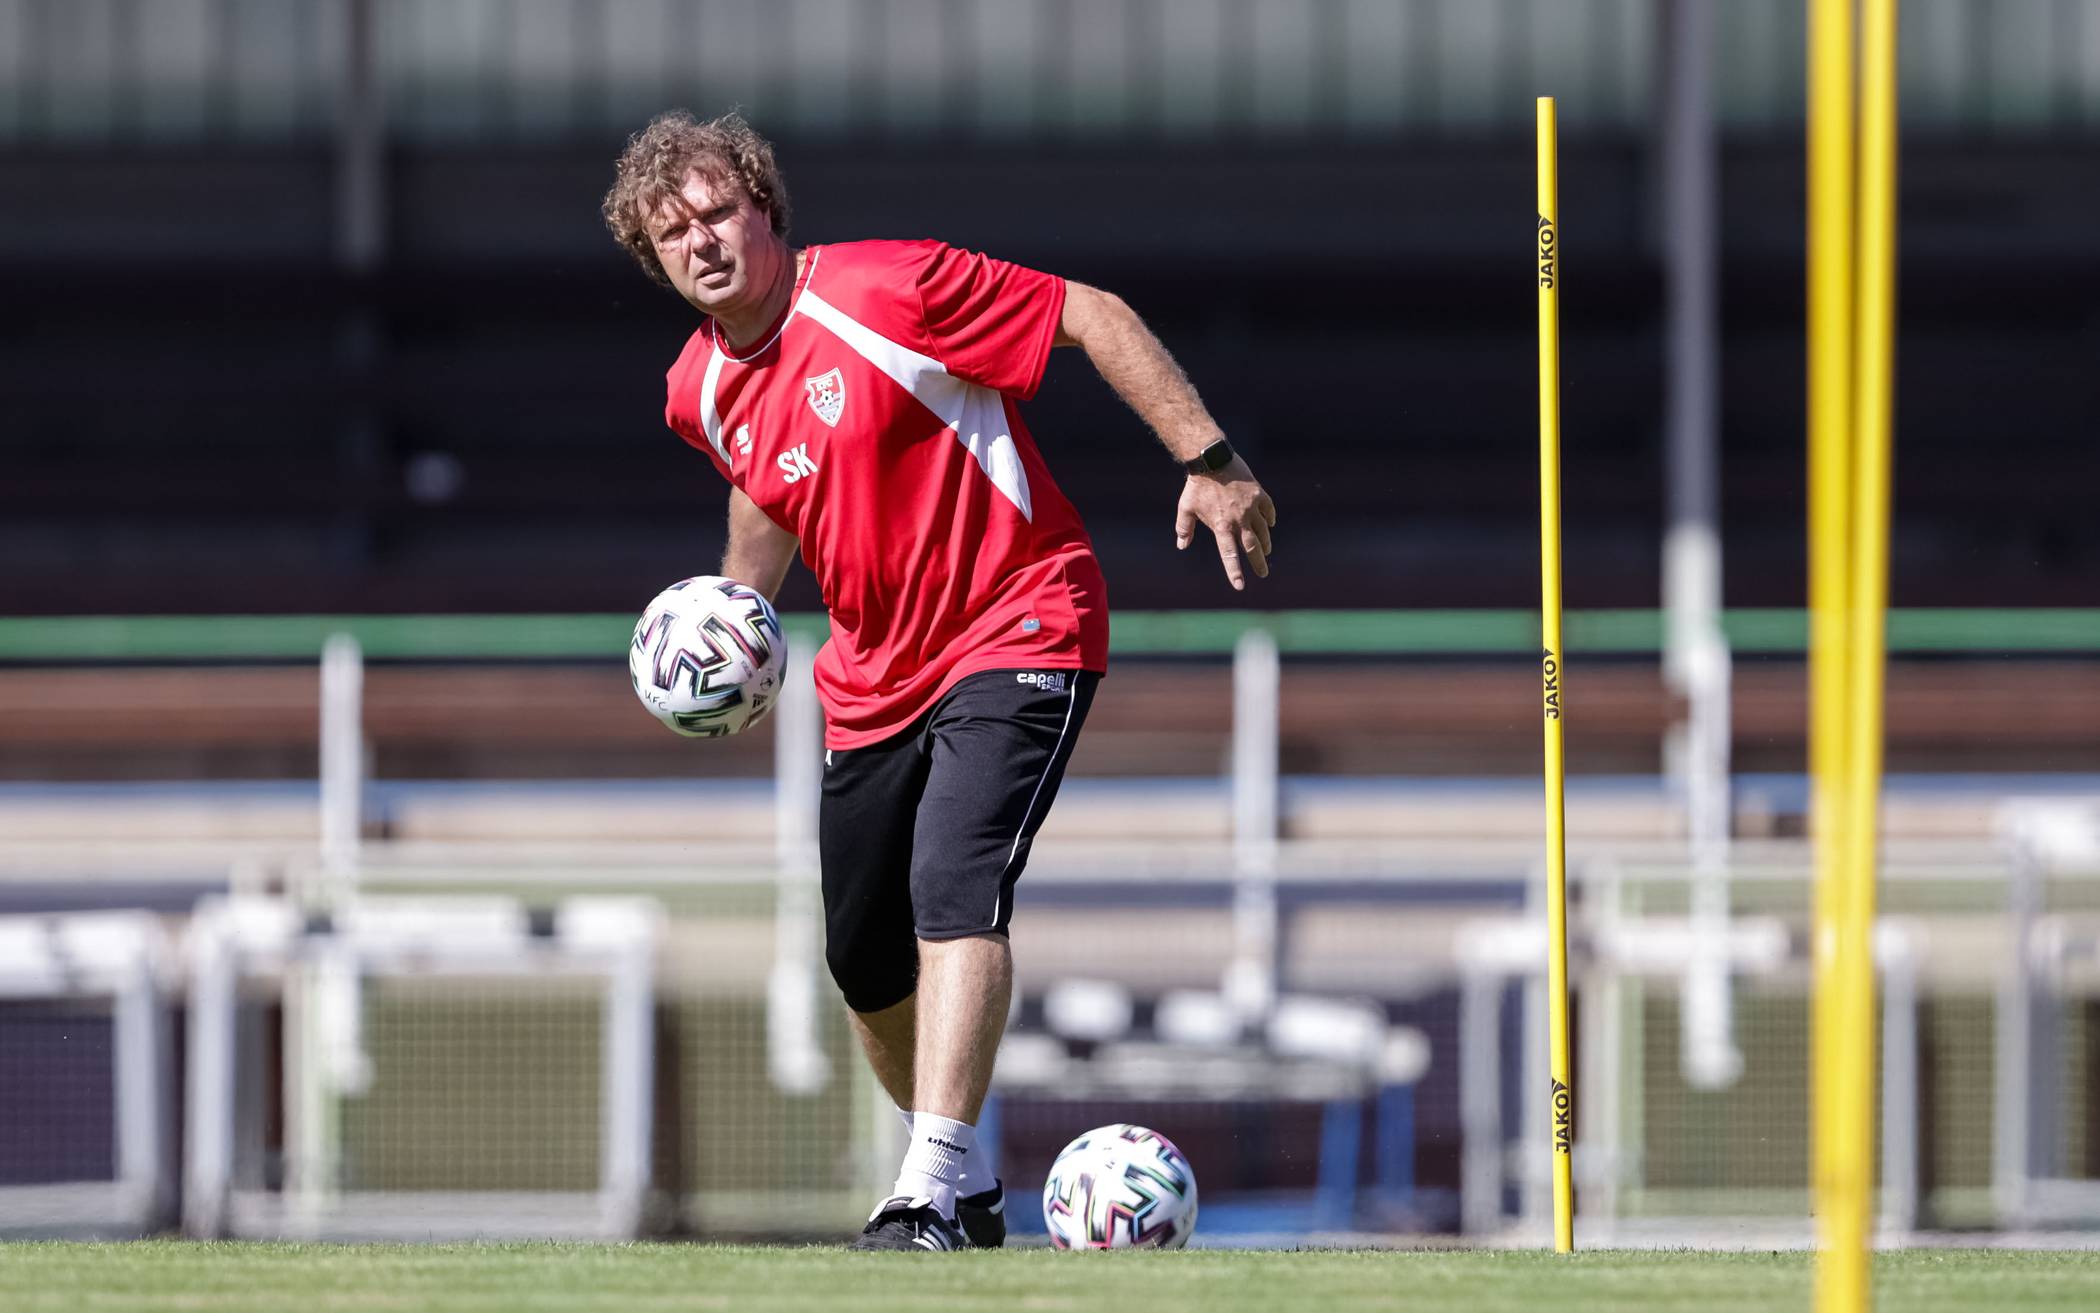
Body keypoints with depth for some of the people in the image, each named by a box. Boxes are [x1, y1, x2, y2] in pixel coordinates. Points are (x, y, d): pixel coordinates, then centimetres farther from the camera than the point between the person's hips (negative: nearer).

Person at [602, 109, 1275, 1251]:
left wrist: (1211, 463, -18)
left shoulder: (883, 291, -19)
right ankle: (968, 1183, 34)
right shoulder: (701, 394, 2)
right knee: (863, 961, 11)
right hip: (874, 677, 7)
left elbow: (1093, 315, -15)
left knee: (954, 888, -26)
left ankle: (931, 1192, -31)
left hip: (1017, 632, -7)